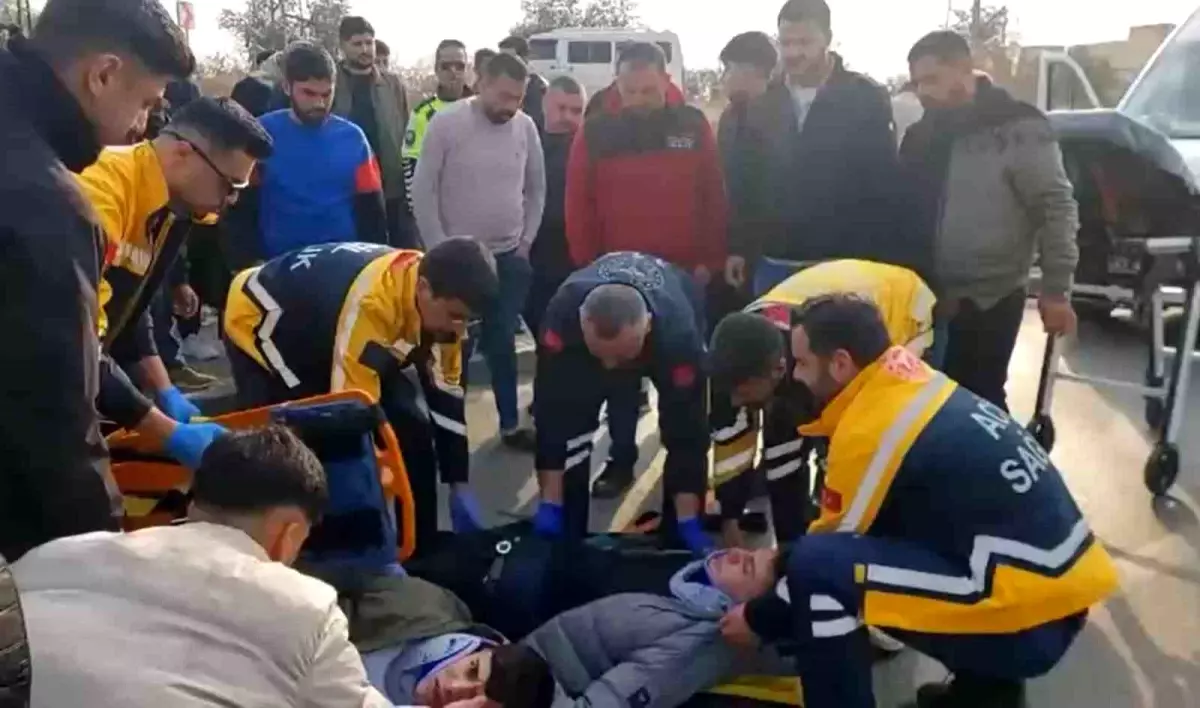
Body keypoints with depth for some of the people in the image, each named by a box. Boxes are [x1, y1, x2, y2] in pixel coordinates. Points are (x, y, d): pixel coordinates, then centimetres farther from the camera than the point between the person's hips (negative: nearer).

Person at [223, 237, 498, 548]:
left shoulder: (439, 301, -16)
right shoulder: (372, 302, -41)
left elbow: (446, 395, -7)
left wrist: (459, 485, -5)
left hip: (324, 332, 7)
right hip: (260, 323, -7)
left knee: (412, 426, -2)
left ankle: (421, 545, 10)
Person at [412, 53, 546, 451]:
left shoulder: (526, 127, 0)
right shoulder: (445, 125, -11)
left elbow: (536, 189, 10)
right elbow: (423, 192, -9)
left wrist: (526, 241, 6)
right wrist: (440, 250, -10)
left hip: (510, 257, 3)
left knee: (502, 344, 12)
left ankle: (510, 424, 24)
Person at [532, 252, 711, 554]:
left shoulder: (679, 333, -46)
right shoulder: (562, 317, -43)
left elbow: (685, 429, -36)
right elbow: (552, 414, -34)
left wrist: (689, 521, -31)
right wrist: (550, 504, -29)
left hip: (675, 311, -1)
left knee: (685, 424, -14)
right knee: (569, 422, -12)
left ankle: (680, 534, 4)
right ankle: (568, 537, 3)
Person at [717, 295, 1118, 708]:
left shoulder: (872, 430, -16)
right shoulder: (911, 384, 8)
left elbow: (830, 554, -5)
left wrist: (759, 618, 10)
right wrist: (779, 561, 26)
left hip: (1027, 620, -9)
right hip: (1056, 586, 9)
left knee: (818, 565, -16)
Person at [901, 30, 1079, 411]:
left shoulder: (1019, 128, -10)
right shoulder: (922, 134, 8)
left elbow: (1058, 208, -10)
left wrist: (1056, 289, -14)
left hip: (991, 300, -5)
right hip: (930, 297, 6)